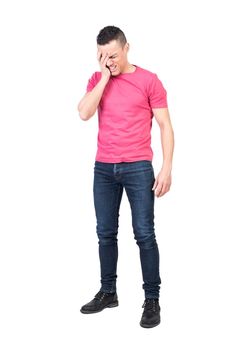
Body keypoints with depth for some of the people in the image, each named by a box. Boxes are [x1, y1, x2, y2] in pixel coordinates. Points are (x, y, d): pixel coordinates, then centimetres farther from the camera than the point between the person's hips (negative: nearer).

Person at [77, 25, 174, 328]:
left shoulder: (149, 80, -3)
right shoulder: (97, 80, 8)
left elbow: (165, 125, -3)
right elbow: (84, 113, -9)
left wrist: (167, 167, -11)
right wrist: (104, 76, -9)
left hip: (138, 168, -4)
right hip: (103, 168, 4)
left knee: (144, 234, -3)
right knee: (105, 233, 10)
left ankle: (152, 299, 6)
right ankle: (108, 292, 23)